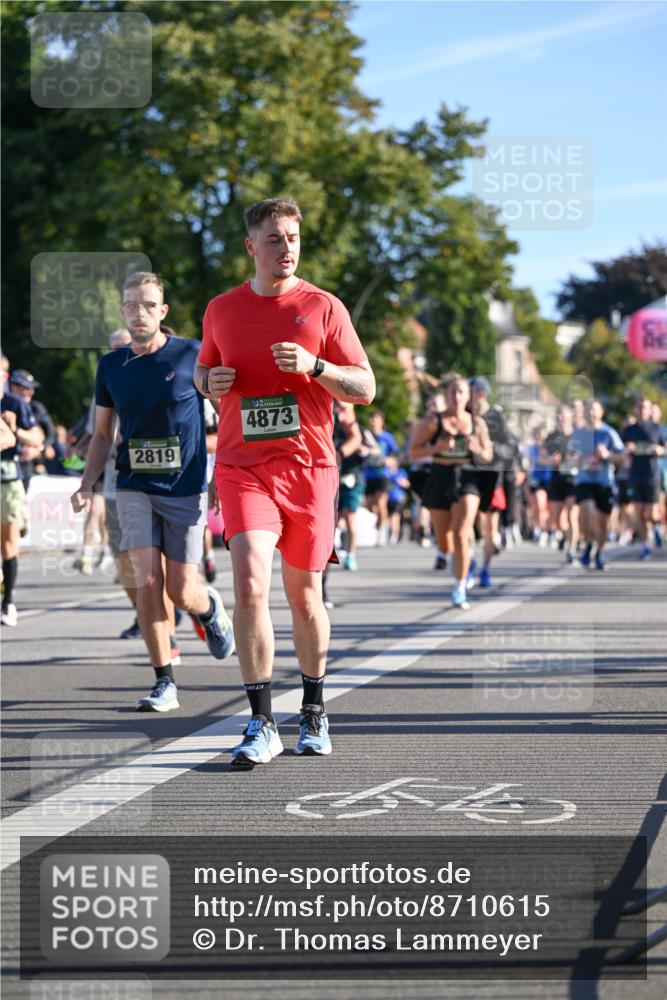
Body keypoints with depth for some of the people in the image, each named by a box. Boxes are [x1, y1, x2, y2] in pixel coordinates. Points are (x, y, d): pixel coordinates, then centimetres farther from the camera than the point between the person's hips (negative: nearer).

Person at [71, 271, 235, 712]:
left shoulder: (192, 355, -4)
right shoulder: (111, 366, 6)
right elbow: (103, 433, 16)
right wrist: (87, 485, 4)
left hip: (186, 489, -2)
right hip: (134, 489, 2)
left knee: (182, 592, -3)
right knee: (147, 582, -12)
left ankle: (211, 608, 35)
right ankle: (165, 683, -1)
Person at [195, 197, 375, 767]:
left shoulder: (323, 307, 2)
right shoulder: (222, 310, 8)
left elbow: (365, 388, 2)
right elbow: (204, 370, 25)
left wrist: (314, 366, -16)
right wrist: (210, 382, 0)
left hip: (309, 468, 0)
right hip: (243, 468, 0)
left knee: (304, 594, 8)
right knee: (250, 585, -17)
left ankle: (314, 710, 29)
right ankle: (262, 725, -15)